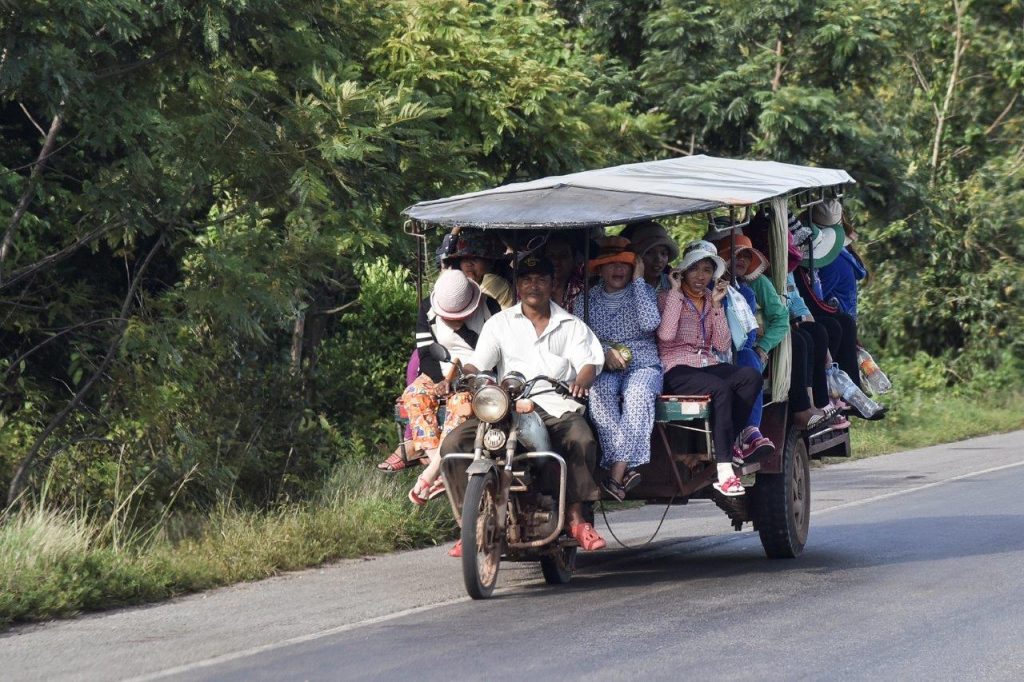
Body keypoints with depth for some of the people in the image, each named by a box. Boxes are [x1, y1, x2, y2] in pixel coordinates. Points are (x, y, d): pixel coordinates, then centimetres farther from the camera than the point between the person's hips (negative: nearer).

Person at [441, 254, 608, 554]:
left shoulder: (571, 326, 19)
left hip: (556, 406, -1)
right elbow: (476, 363, 8)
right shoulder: (500, 323, 20)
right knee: (455, 442, -22)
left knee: (581, 440, -36)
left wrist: (582, 381, -21)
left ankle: (575, 518, -25)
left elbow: (588, 363, 4)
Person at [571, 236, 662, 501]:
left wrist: (638, 280, -5)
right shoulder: (586, 299, 14)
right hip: (603, 369, 1)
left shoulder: (643, 292, 11)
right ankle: (626, 469, -41)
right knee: (599, 391, -36)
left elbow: (650, 323, -10)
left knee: (638, 393, -37)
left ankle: (616, 473, -42)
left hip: (643, 364, -1)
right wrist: (604, 352, -16)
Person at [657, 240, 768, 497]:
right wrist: (675, 291, -10)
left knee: (751, 376, -25)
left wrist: (717, 305, -1)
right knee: (720, 389, -35)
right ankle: (724, 473, -39)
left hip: (708, 365, 5)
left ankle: (728, 443, -21)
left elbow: (722, 345, 8)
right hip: (677, 369, -5)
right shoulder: (668, 297, 4)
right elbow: (666, 334, -16)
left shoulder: (711, 300, 18)